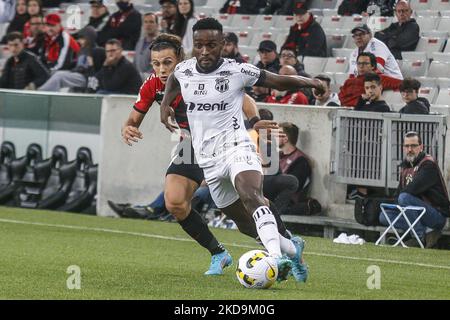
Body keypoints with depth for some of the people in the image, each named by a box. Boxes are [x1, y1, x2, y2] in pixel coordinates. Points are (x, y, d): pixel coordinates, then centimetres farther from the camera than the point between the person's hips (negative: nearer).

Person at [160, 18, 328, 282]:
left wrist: (308, 82, -9)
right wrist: (166, 104, 16)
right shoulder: (184, 70, 4)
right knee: (245, 225, 10)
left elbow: (280, 82, 1)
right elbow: (173, 81, 30)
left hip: (236, 147, -5)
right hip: (208, 159, 5)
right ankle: (292, 249, 33)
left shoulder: (238, 71, -8)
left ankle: (277, 257, -51)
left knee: (251, 195, -35)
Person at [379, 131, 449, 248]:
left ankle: (422, 235, -20)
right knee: (384, 216, -2)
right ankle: (427, 231, -11)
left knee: (404, 198, -29)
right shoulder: (406, 166, 16)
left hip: (437, 215, -9)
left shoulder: (429, 164, -11)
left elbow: (413, 189, -21)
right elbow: (399, 191, 19)